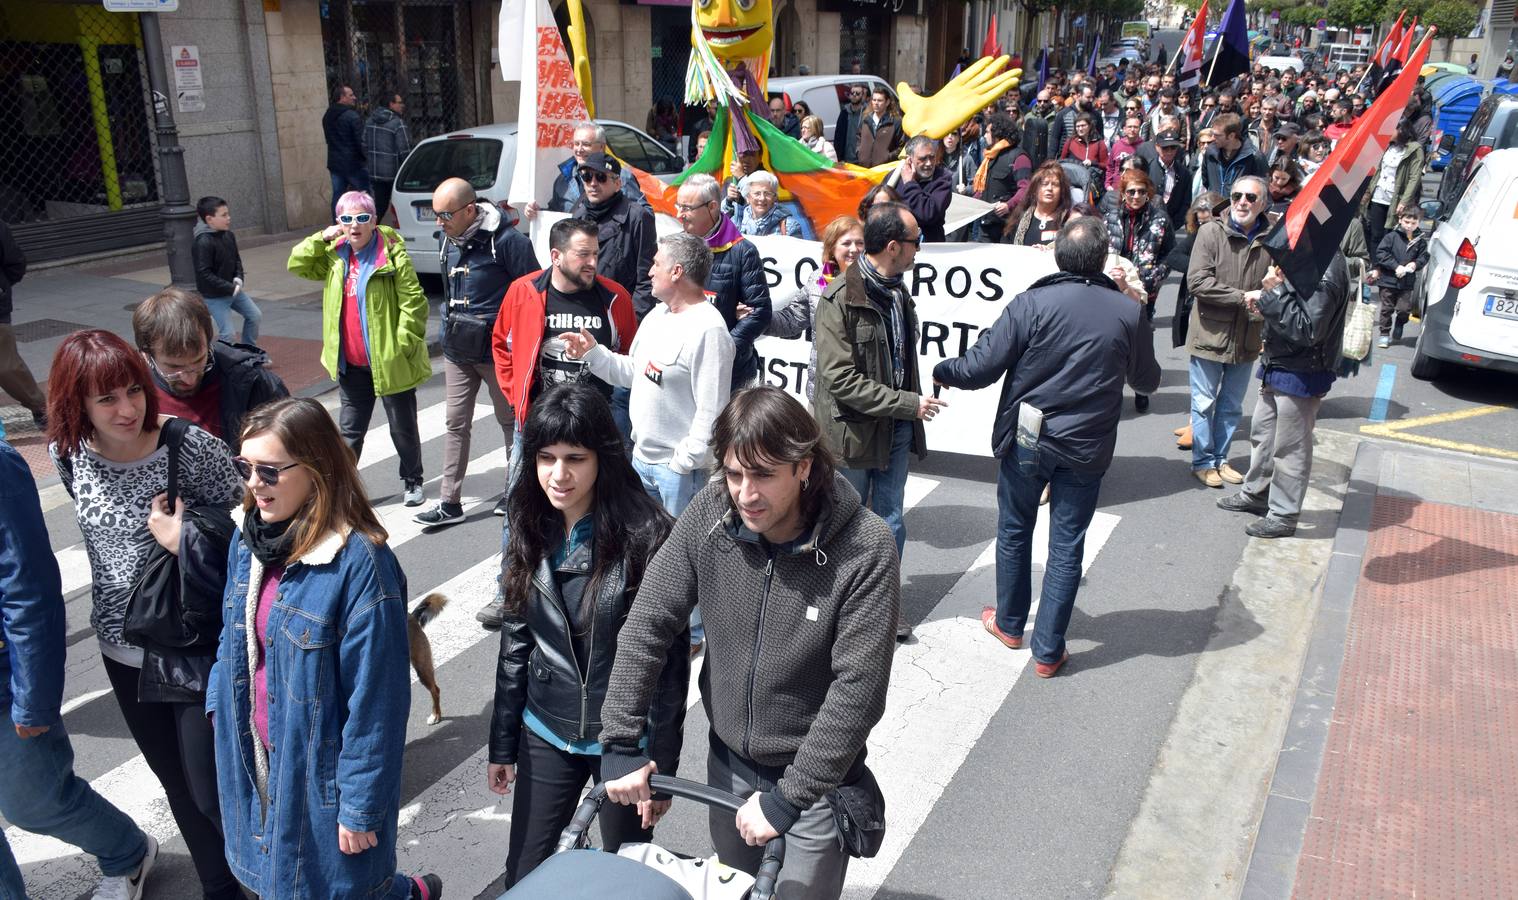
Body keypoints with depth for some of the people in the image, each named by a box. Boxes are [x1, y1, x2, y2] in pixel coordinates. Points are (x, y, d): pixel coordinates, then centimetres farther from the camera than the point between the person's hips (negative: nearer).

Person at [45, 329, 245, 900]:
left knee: (212, 791, 2)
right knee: (177, 784, 20)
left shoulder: (194, 449, -21)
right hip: (123, 647, 5)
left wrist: (186, 541, -26)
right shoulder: (67, 454, -5)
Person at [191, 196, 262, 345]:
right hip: (214, 296, -8)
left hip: (233, 289, 8)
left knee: (255, 316, 13)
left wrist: (238, 277, -4)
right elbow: (204, 274, -25)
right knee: (227, 334, -9)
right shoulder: (203, 243, -23)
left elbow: (237, 259, 15)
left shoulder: (229, 235, 1)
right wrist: (230, 288, -23)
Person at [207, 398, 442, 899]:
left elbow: (376, 700, -22)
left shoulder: (359, 564, -25)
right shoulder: (248, 539, -2)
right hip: (255, 762, 7)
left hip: (321, 773, -7)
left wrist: (361, 806, -17)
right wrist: (219, 708, 11)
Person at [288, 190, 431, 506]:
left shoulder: (391, 252, -14)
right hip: (351, 364, 6)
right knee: (350, 429, 15)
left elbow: (413, 299, -16)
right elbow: (296, 265, 10)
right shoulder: (335, 255, 7)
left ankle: (412, 481, 29)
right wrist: (321, 238, -3)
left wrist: (403, 343, -19)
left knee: (403, 428, 11)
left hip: (389, 361, -5)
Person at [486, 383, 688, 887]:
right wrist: (501, 745, 10)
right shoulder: (530, 533, -3)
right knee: (524, 876, 14)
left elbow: (669, 661, -15)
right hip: (546, 734, 4)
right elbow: (515, 644, 6)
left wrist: (661, 767, -12)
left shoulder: (647, 537, -19)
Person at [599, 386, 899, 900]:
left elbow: (857, 688, -25)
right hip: (728, 760, 4)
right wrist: (620, 742, -13)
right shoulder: (708, 516, -16)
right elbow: (647, 625, -10)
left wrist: (788, 798, -23)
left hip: (816, 772, -3)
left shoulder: (866, 549, -26)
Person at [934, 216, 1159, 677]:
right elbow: (1147, 381, 9)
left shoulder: (1032, 303, -14)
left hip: (1026, 439, -1)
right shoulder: (1129, 313, -6)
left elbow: (980, 368, -15)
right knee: (1067, 546, 9)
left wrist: (940, 371, 5)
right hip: (1086, 449, 1)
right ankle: (1048, 651, 17)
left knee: (1014, 531, 19)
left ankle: (1009, 623, 36)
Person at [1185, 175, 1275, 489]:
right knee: (1204, 403, 6)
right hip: (1210, 334, -4)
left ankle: (1220, 458, 31)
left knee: (1232, 406, 16)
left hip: (1246, 338, 4)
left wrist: (1272, 287, -16)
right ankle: (1203, 461, 20)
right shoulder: (1211, 232, -10)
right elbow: (1196, 281, -18)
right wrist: (1243, 296, -20)